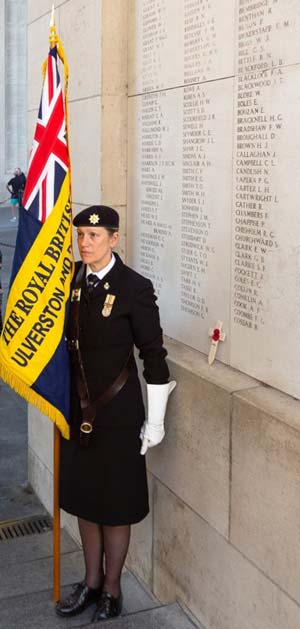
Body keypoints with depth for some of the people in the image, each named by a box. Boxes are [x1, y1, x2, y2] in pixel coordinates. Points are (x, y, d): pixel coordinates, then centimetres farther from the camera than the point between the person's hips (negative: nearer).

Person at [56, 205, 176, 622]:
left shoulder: (134, 287, -15)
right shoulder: (71, 280, 1)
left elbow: (154, 355, -12)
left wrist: (155, 422, -10)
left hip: (117, 412, -5)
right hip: (78, 408, 6)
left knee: (115, 504, 9)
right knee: (83, 497, 17)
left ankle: (111, 589, 30)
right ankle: (92, 582, 37)